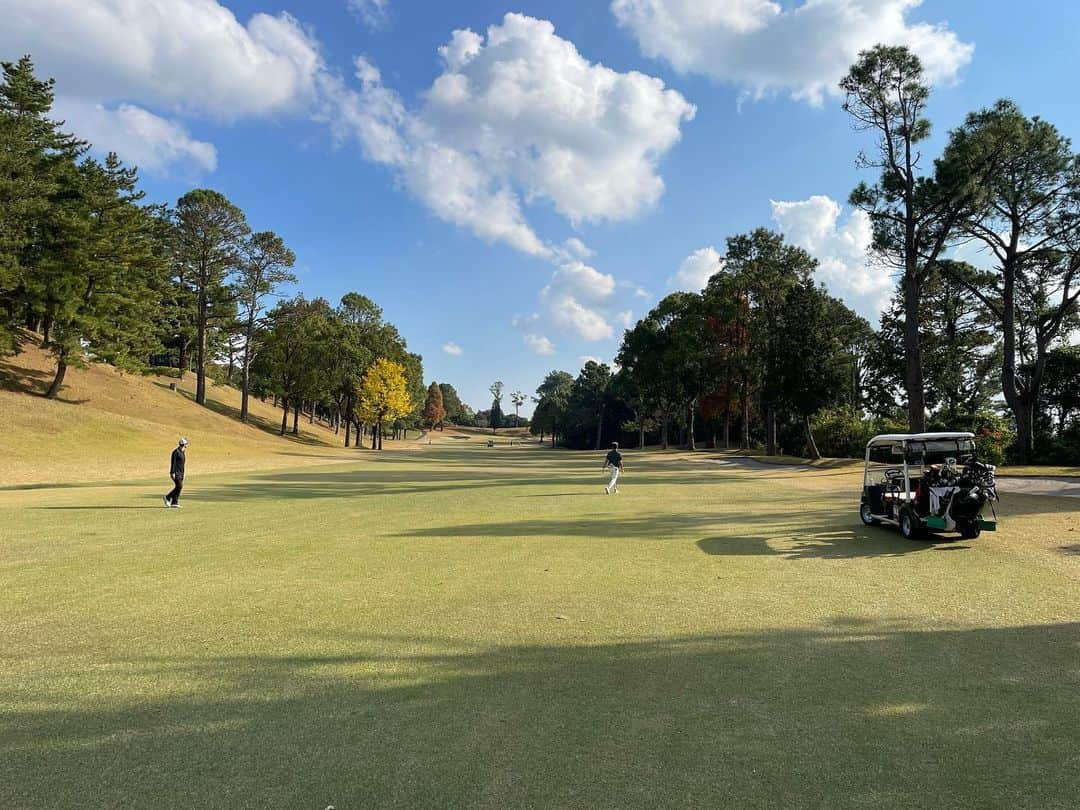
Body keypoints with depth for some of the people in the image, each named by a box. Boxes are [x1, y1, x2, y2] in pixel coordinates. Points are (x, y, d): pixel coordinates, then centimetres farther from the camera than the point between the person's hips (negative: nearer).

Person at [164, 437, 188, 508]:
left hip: (180, 473, 9)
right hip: (176, 472, -9)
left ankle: (174, 503, 3)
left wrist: (182, 474, 21)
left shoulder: (182, 453, 16)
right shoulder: (176, 452, -12)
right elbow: (173, 463, -16)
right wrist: (172, 473, -20)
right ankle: (167, 498, -2)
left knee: (178, 487, 3)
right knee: (179, 486, -14)